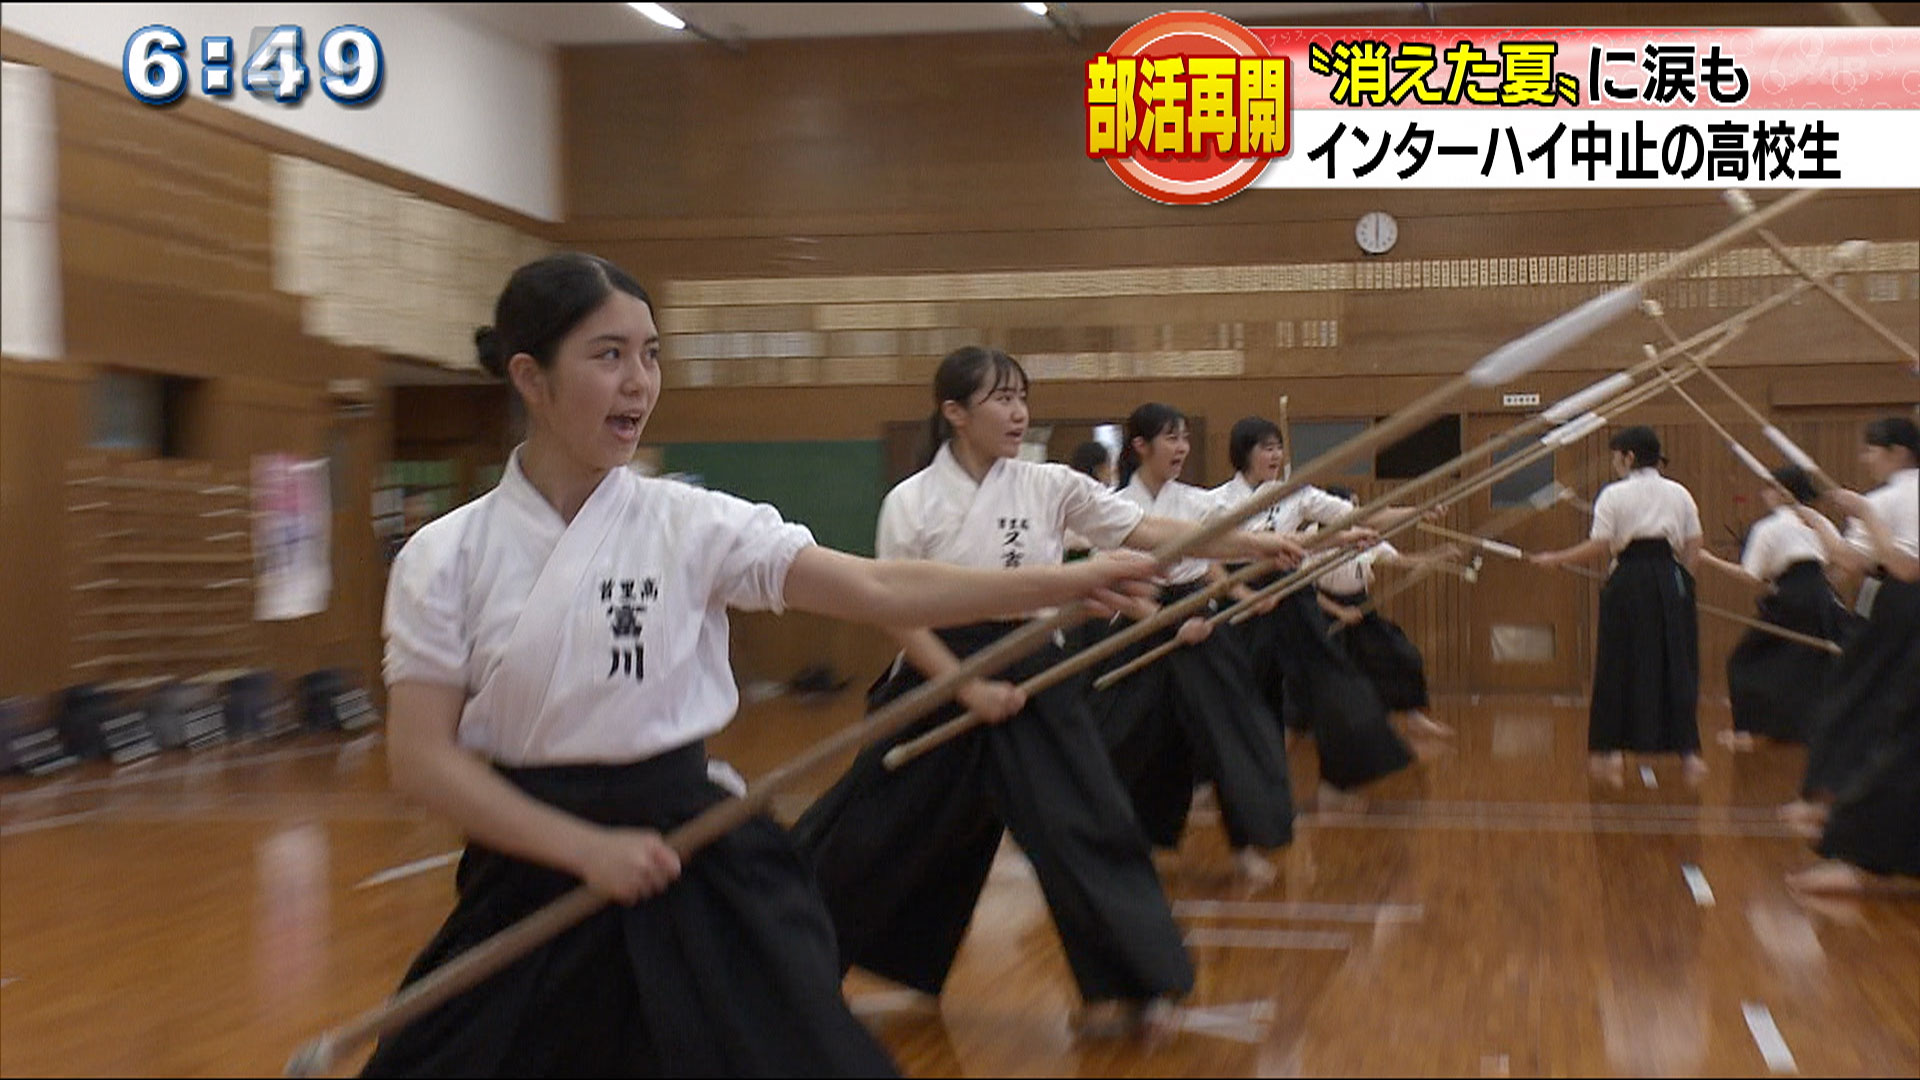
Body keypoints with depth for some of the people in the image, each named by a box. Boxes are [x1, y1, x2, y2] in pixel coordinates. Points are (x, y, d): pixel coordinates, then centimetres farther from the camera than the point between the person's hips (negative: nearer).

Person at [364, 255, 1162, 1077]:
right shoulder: (445, 557, -5)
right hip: (529, 871, 0)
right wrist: (586, 848, -15)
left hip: (691, 858, 0)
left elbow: (879, 590, -13)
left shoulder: (691, 524, -5)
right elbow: (421, 758, -7)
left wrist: (1067, 581, -23)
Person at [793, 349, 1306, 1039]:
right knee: (874, 828, 6)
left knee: (1086, 821, -4)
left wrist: (1250, 545, -17)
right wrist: (969, 688, -15)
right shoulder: (912, 502, -7)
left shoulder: (1049, 486, -1)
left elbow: (1149, 533, -6)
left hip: (1032, 674, 2)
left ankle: (1120, 987, 8)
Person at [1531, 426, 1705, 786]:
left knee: (1617, 666, 5)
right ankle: (1689, 750, 5)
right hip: (1672, 584, 3)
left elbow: (1599, 545, -9)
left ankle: (1611, 751, 8)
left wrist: (1554, 559, 0)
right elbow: (1693, 546, 7)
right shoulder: (1679, 493, 9)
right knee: (1677, 665, 8)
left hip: (1629, 583, -3)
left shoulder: (1614, 495, -4)